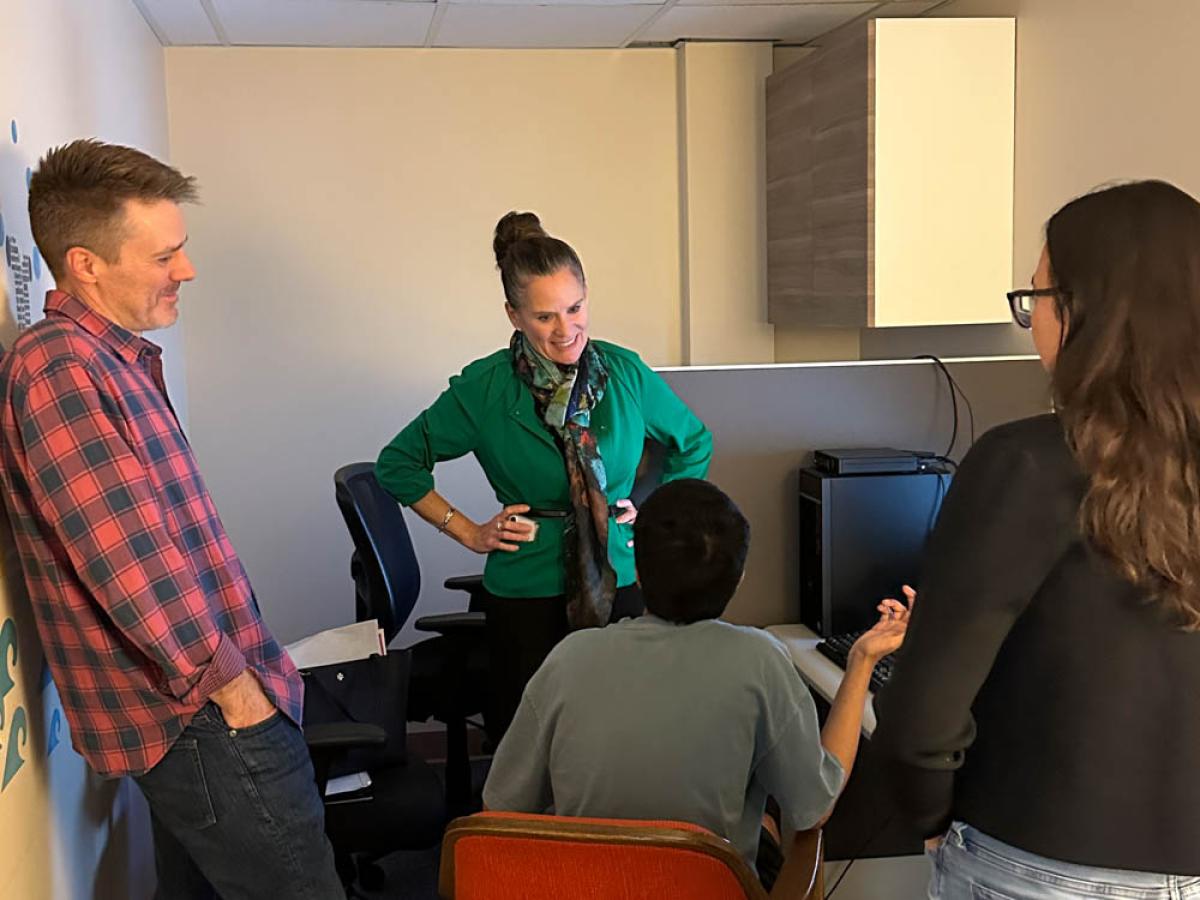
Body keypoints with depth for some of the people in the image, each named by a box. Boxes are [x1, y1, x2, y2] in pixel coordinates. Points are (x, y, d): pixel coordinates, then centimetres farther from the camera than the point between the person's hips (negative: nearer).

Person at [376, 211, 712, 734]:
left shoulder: (626, 373, -1)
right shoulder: (483, 388, -8)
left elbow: (693, 443, 17)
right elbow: (398, 463, 4)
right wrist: (467, 531, -1)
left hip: (623, 586, 2)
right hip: (526, 597, -2)